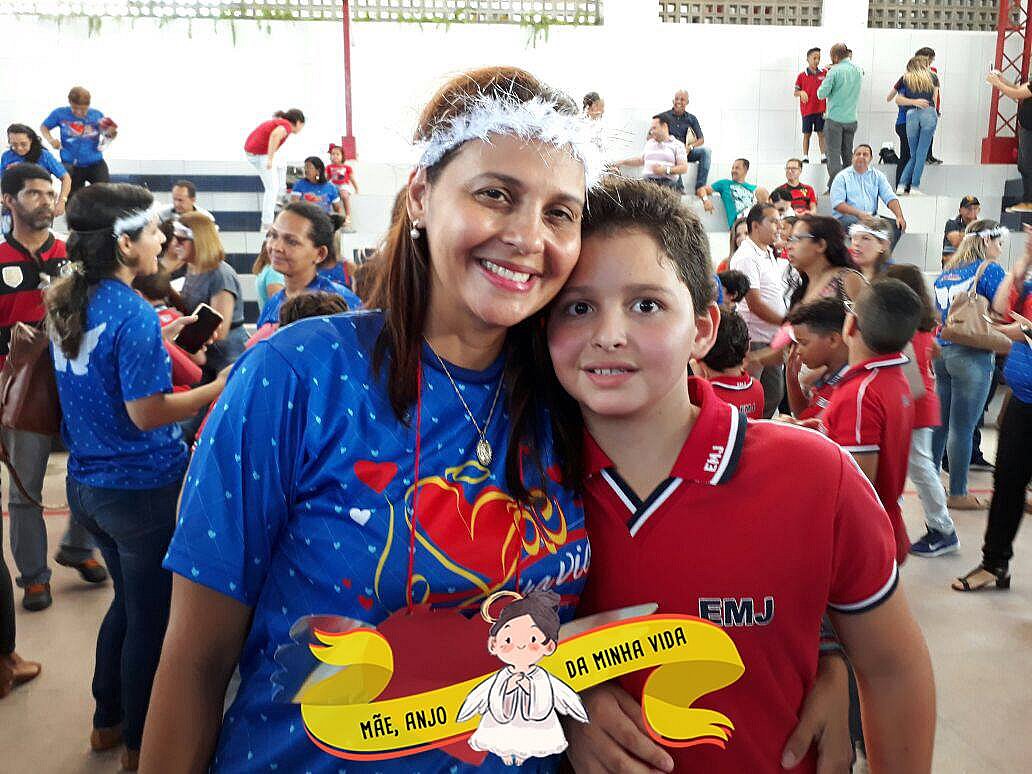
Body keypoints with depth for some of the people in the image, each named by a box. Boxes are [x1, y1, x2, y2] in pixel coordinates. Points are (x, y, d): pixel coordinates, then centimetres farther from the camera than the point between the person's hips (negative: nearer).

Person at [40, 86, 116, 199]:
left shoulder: (97, 115, -5)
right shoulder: (60, 113, -5)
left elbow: (107, 135, 7)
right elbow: (44, 127, 8)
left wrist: (112, 134, -17)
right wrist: (50, 139, -12)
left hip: (95, 163, 0)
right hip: (71, 165, 0)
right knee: (72, 198, 9)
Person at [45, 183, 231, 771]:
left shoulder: (66, 303, 4)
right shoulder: (133, 313, -22)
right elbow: (147, 413, -23)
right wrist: (221, 388, -15)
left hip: (88, 482, 8)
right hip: (142, 489, -8)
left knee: (129, 601, 25)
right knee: (151, 617, 9)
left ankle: (108, 722, 38)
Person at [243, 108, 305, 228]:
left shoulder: (278, 122, 17)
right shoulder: (286, 126, -11)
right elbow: (275, 135, -33)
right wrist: (270, 159, -34)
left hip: (250, 150, 9)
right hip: (261, 154, -9)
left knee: (281, 166, 32)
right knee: (272, 188, -3)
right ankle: (266, 225, -6)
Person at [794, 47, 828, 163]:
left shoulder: (824, 73, 3)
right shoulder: (802, 76, 0)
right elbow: (796, 93, 2)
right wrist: (801, 93, -17)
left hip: (820, 110, 1)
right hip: (807, 110, -1)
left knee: (822, 133, 3)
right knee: (807, 134, 5)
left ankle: (824, 156, 6)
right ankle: (805, 157, 8)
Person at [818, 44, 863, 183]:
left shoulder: (835, 71, -13)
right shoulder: (858, 70, 6)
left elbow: (821, 94, -13)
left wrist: (822, 86, 8)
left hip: (835, 119, -6)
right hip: (851, 119, 6)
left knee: (834, 154, -3)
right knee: (847, 153, 15)